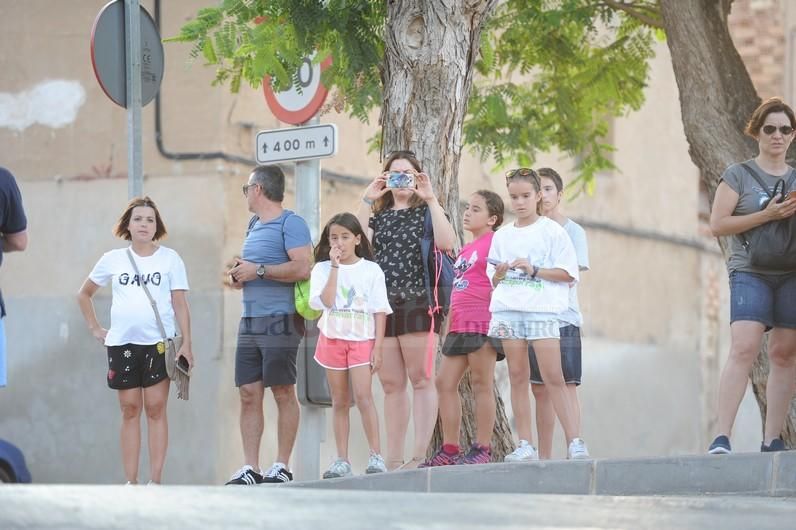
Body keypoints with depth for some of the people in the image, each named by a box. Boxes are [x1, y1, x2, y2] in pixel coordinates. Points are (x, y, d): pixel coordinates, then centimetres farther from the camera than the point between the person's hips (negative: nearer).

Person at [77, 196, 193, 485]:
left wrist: (186, 344, -6)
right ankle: (130, 481, 3)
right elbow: (84, 293, 21)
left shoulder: (169, 258, 4)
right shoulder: (113, 260, 8)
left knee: (155, 408, -5)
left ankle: (156, 480, -5)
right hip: (122, 343, 2)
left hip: (159, 342, -2)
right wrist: (95, 328, 12)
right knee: (130, 410, 3)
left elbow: (180, 304, 1)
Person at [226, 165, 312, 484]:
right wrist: (240, 275, 12)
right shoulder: (254, 225, 21)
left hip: (280, 320, -8)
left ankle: (282, 467, 1)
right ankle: (250, 468, 1)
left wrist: (257, 271, -13)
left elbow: (302, 268, -18)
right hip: (250, 322, 8)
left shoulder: (290, 223, -6)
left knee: (283, 393, -3)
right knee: (249, 394, 2)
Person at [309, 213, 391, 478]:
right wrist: (335, 267, -11)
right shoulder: (322, 269, 4)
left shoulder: (371, 270, 2)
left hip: (362, 339, -2)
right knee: (339, 402, 6)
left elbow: (380, 311, 1)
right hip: (332, 338, 2)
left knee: (363, 396, -14)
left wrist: (378, 347, -6)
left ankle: (376, 456, -13)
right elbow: (325, 301, -12)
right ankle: (342, 461, 7)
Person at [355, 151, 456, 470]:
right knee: (391, 385, 5)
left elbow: (446, 243, -14)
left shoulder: (426, 212, 5)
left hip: (417, 303, -5)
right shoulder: (378, 215, 17)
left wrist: (431, 199, -13)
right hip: (381, 306, 5)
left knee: (421, 381, -6)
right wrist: (367, 200, -2)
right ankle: (393, 459, 8)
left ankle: (420, 455, -9)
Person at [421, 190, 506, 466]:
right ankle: (449, 449, 10)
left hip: (483, 324, -9)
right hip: (460, 326, 9)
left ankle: (482, 449, -1)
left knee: (482, 384, -5)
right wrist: (448, 327, 22)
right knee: (445, 382, 6)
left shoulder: (495, 242, -6)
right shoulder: (465, 249, 20)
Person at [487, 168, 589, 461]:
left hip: (542, 310, -4)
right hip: (508, 310, 4)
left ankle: (575, 442, -12)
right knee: (518, 377, 2)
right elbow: (493, 281, 19)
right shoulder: (502, 236, 15)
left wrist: (534, 270, -10)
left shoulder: (551, 231, 3)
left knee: (553, 378, -10)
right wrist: (499, 274, -3)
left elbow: (568, 274, -1)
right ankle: (525, 446, 3)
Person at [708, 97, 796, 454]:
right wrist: (767, 215, -13)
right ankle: (723, 437, -20)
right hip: (750, 273, -4)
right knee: (743, 348, -17)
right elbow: (718, 224, -4)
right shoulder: (738, 176, 5)